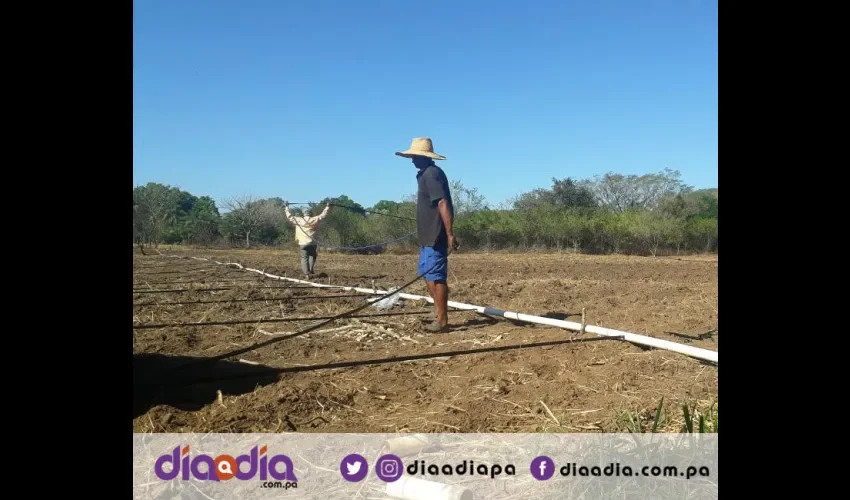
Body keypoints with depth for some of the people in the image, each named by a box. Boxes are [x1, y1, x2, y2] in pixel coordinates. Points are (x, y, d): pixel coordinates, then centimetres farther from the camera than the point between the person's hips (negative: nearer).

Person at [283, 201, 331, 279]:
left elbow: (290, 217, 11)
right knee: (312, 257, 17)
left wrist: (286, 207, 21)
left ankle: (307, 273, -4)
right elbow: (323, 215, 9)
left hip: (303, 243, 0)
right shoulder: (315, 220, 1)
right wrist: (327, 206, 20)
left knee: (304, 258, 4)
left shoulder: (298, 220, 1)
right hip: (312, 243, 0)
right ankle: (310, 272, 12)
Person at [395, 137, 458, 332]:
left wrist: (450, 233, -30)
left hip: (435, 236, -11)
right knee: (428, 274, 17)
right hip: (428, 235, 11)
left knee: (436, 276, -6)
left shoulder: (432, 173, -15)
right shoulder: (426, 174, 17)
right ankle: (438, 314, 27)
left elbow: (443, 203, -24)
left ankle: (442, 320, 0)